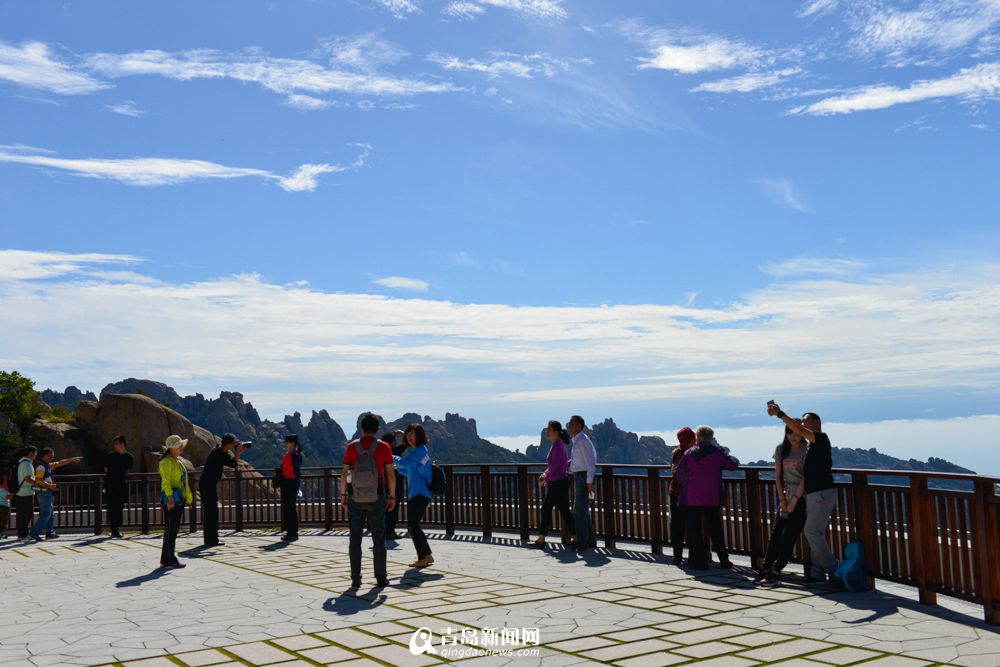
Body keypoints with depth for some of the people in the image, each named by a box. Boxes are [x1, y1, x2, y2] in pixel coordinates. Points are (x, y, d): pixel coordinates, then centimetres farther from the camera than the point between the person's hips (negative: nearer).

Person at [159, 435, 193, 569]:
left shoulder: (179, 461, 17)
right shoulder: (166, 462, -11)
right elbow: (166, 481, -21)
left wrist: (189, 497, 24)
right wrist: (170, 497, -32)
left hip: (180, 499, 9)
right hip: (171, 499, -9)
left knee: (173, 530, 11)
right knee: (170, 529, -7)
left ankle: (165, 560, 18)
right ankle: (170, 560, -4)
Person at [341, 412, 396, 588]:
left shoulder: (352, 446, -4)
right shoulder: (383, 447, -7)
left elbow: (344, 473, -4)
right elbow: (390, 474, -8)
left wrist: (343, 494, 7)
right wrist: (392, 496, 1)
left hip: (355, 499, 1)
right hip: (377, 499, -1)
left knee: (355, 539, 9)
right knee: (378, 539, 8)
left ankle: (355, 579, 9)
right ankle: (381, 578, 9)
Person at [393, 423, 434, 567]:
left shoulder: (420, 450, -10)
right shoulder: (415, 450, 20)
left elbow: (404, 462, -23)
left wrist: (392, 457, -6)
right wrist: (399, 468, 16)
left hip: (420, 494, -10)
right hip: (414, 494, 10)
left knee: (413, 524, -9)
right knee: (413, 525, 14)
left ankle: (422, 558, -5)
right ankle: (427, 555, 21)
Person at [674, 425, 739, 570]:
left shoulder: (689, 453, -1)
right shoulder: (717, 452, -1)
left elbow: (679, 475, -1)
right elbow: (734, 464, 5)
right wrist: (726, 454, 23)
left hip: (691, 499, -1)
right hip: (712, 498, 2)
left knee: (694, 530, 4)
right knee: (716, 529, 12)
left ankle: (699, 561, 3)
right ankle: (724, 559, 15)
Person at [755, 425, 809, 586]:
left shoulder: (806, 450, -10)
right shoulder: (781, 449, 6)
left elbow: (805, 478, -12)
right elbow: (778, 476, 8)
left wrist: (794, 500, -12)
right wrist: (782, 499, 1)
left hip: (801, 497, -5)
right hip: (786, 495, 5)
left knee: (789, 535, -7)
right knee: (776, 533, 2)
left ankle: (775, 573, -5)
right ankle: (766, 569, 3)